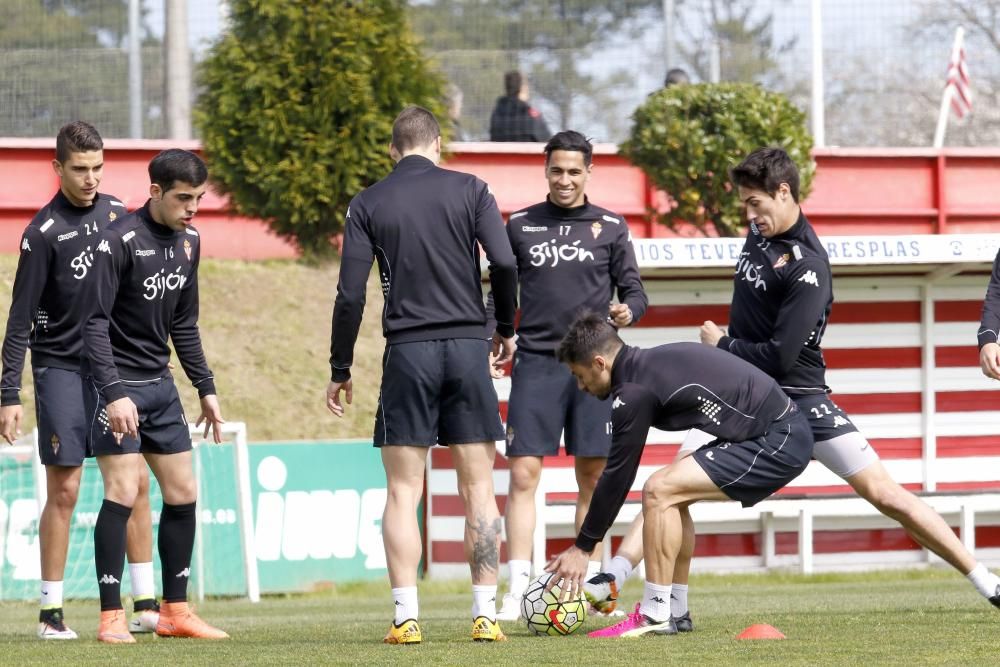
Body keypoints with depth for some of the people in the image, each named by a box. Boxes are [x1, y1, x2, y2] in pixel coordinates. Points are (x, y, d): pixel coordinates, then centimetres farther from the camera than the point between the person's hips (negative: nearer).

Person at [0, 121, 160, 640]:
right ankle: (51, 612, 1)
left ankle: (145, 605, 7)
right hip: (61, 369, -5)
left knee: (136, 481, 2)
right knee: (64, 489, -5)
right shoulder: (43, 232, -10)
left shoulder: (116, 213, 6)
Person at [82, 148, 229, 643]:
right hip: (117, 383, -8)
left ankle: (175, 612, 15)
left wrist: (206, 388, 16)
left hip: (159, 384, 8)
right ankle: (111, 617, -9)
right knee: (122, 493, -14)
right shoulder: (120, 240, -16)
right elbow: (95, 323, -18)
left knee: (183, 494, 7)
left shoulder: (188, 240, 8)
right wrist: (113, 393, -26)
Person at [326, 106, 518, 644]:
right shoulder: (469, 190, 4)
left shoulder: (368, 204, 4)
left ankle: (405, 617, -4)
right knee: (479, 489, 6)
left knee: (403, 493, 3)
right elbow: (505, 263, -6)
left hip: (407, 353, 0)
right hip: (468, 346, 0)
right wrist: (506, 329, 9)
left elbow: (350, 295, 0)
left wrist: (340, 370, 8)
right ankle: (485, 615, 3)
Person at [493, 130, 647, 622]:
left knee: (592, 476, 2)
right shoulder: (520, 226, 9)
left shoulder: (610, 227, 7)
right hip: (536, 363, 0)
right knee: (523, 474, -8)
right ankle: (518, 590, -10)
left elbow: (633, 289, 8)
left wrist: (628, 311, -14)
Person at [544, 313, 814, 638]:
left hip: (778, 444, -10)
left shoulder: (635, 391, -14)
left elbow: (617, 477, -9)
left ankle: (656, 615, -7)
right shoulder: (650, 363, 13)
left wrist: (582, 548, -1)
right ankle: (674, 610, 17)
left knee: (660, 491, -12)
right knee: (670, 496, 16)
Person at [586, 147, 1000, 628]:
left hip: (798, 396, -6)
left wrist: (722, 344, -10)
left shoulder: (807, 266, -20)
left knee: (884, 494, -9)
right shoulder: (759, 231, 4)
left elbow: (779, 358, -24)